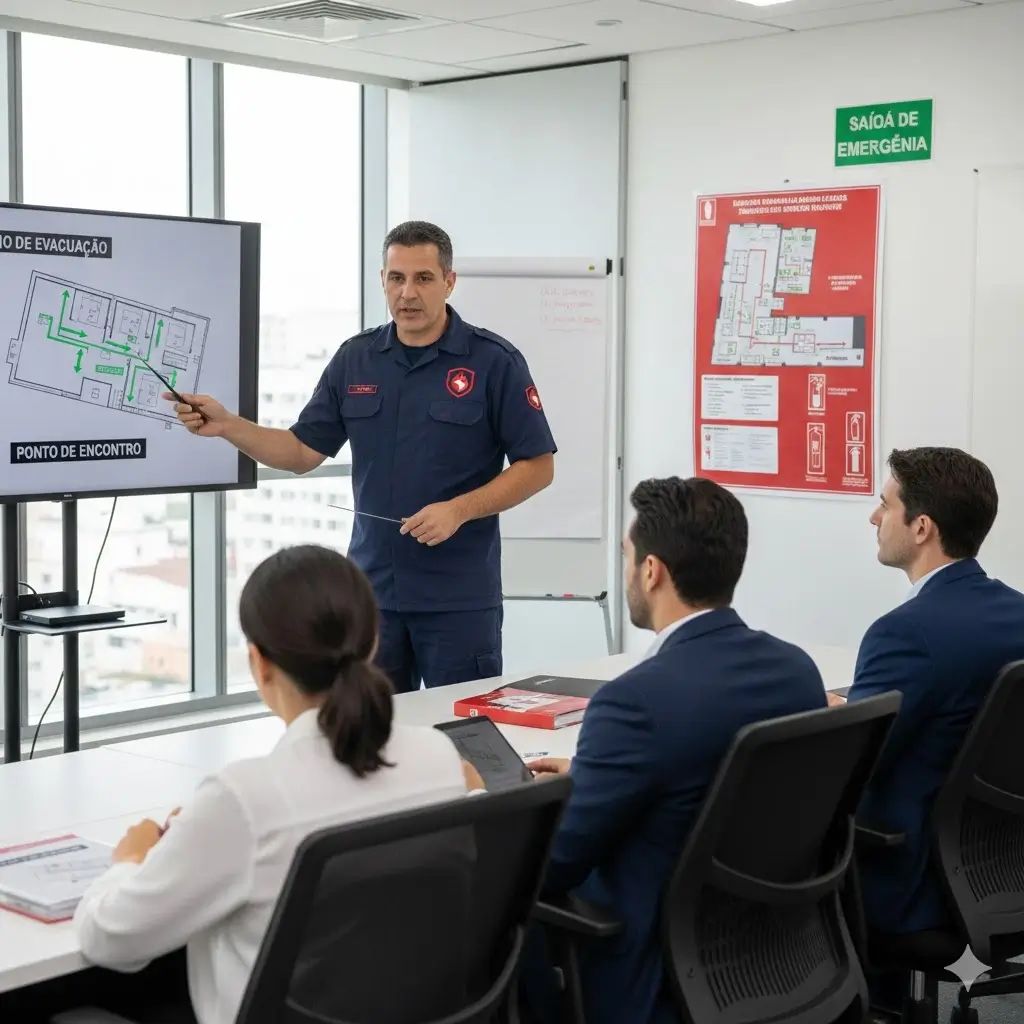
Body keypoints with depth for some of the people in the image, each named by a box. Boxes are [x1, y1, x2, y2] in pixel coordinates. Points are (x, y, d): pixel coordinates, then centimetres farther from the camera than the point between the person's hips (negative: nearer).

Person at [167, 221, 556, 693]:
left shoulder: (495, 361, -6)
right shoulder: (355, 358, 7)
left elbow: (538, 466, -6)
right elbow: (303, 451, 9)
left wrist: (458, 510, -18)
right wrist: (225, 425, -6)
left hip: (460, 596, -4)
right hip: (373, 591, 4)